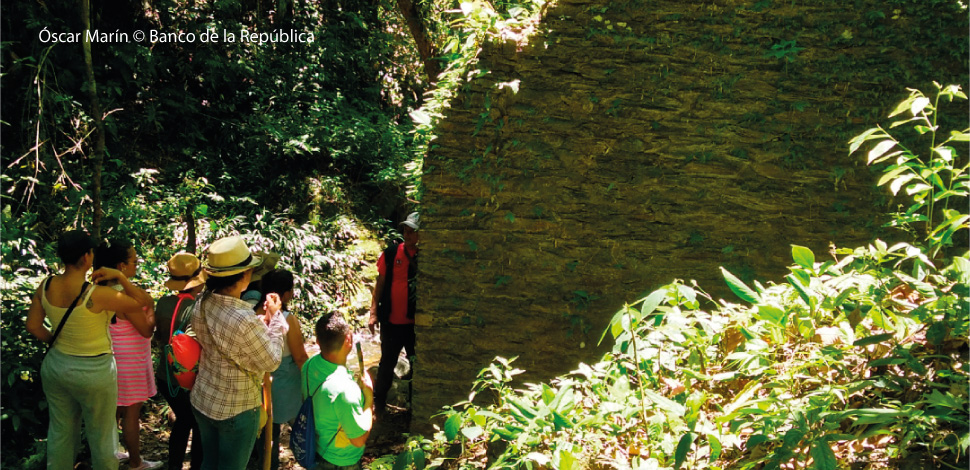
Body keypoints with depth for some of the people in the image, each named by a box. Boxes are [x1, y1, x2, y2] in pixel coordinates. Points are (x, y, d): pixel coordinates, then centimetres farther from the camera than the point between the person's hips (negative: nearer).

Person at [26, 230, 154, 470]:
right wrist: (120, 277, -16)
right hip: (93, 372, -6)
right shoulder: (97, 295, -27)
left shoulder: (46, 287, -10)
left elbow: (33, 326, 2)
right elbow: (145, 303, -17)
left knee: (60, 431, 22)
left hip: (55, 366, 6)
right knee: (101, 433, 15)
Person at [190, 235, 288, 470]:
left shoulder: (201, 304, -10)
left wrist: (261, 323, 4)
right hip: (236, 409, -6)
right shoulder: (244, 321, -33)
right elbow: (271, 362, -17)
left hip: (202, 400, 6)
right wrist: (275, 318, -9)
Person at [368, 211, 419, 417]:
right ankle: (378, 403, 31)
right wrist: (373, 312, -1)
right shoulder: (391, 253, -2)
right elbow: (380, 282, 4)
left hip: (416, 322, -1)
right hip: (392, 321, 2)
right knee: (387, 364, 15)